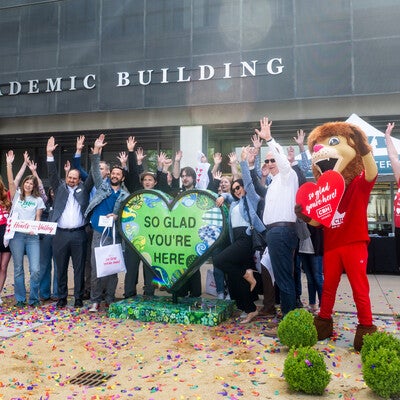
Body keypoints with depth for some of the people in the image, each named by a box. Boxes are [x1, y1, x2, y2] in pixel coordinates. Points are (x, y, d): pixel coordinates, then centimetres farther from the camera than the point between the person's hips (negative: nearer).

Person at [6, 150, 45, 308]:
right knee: (18, 269, 5)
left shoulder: (38, 200, 11)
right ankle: (20, 299, 16)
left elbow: (38, 218, 7)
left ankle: (33, 298, 9)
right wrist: (9, 164, -14)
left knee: (35, 269, -7)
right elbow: (11, 182, -4)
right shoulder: (17, 196, 10)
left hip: (32, 236, 0)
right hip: (16, 235, 0)